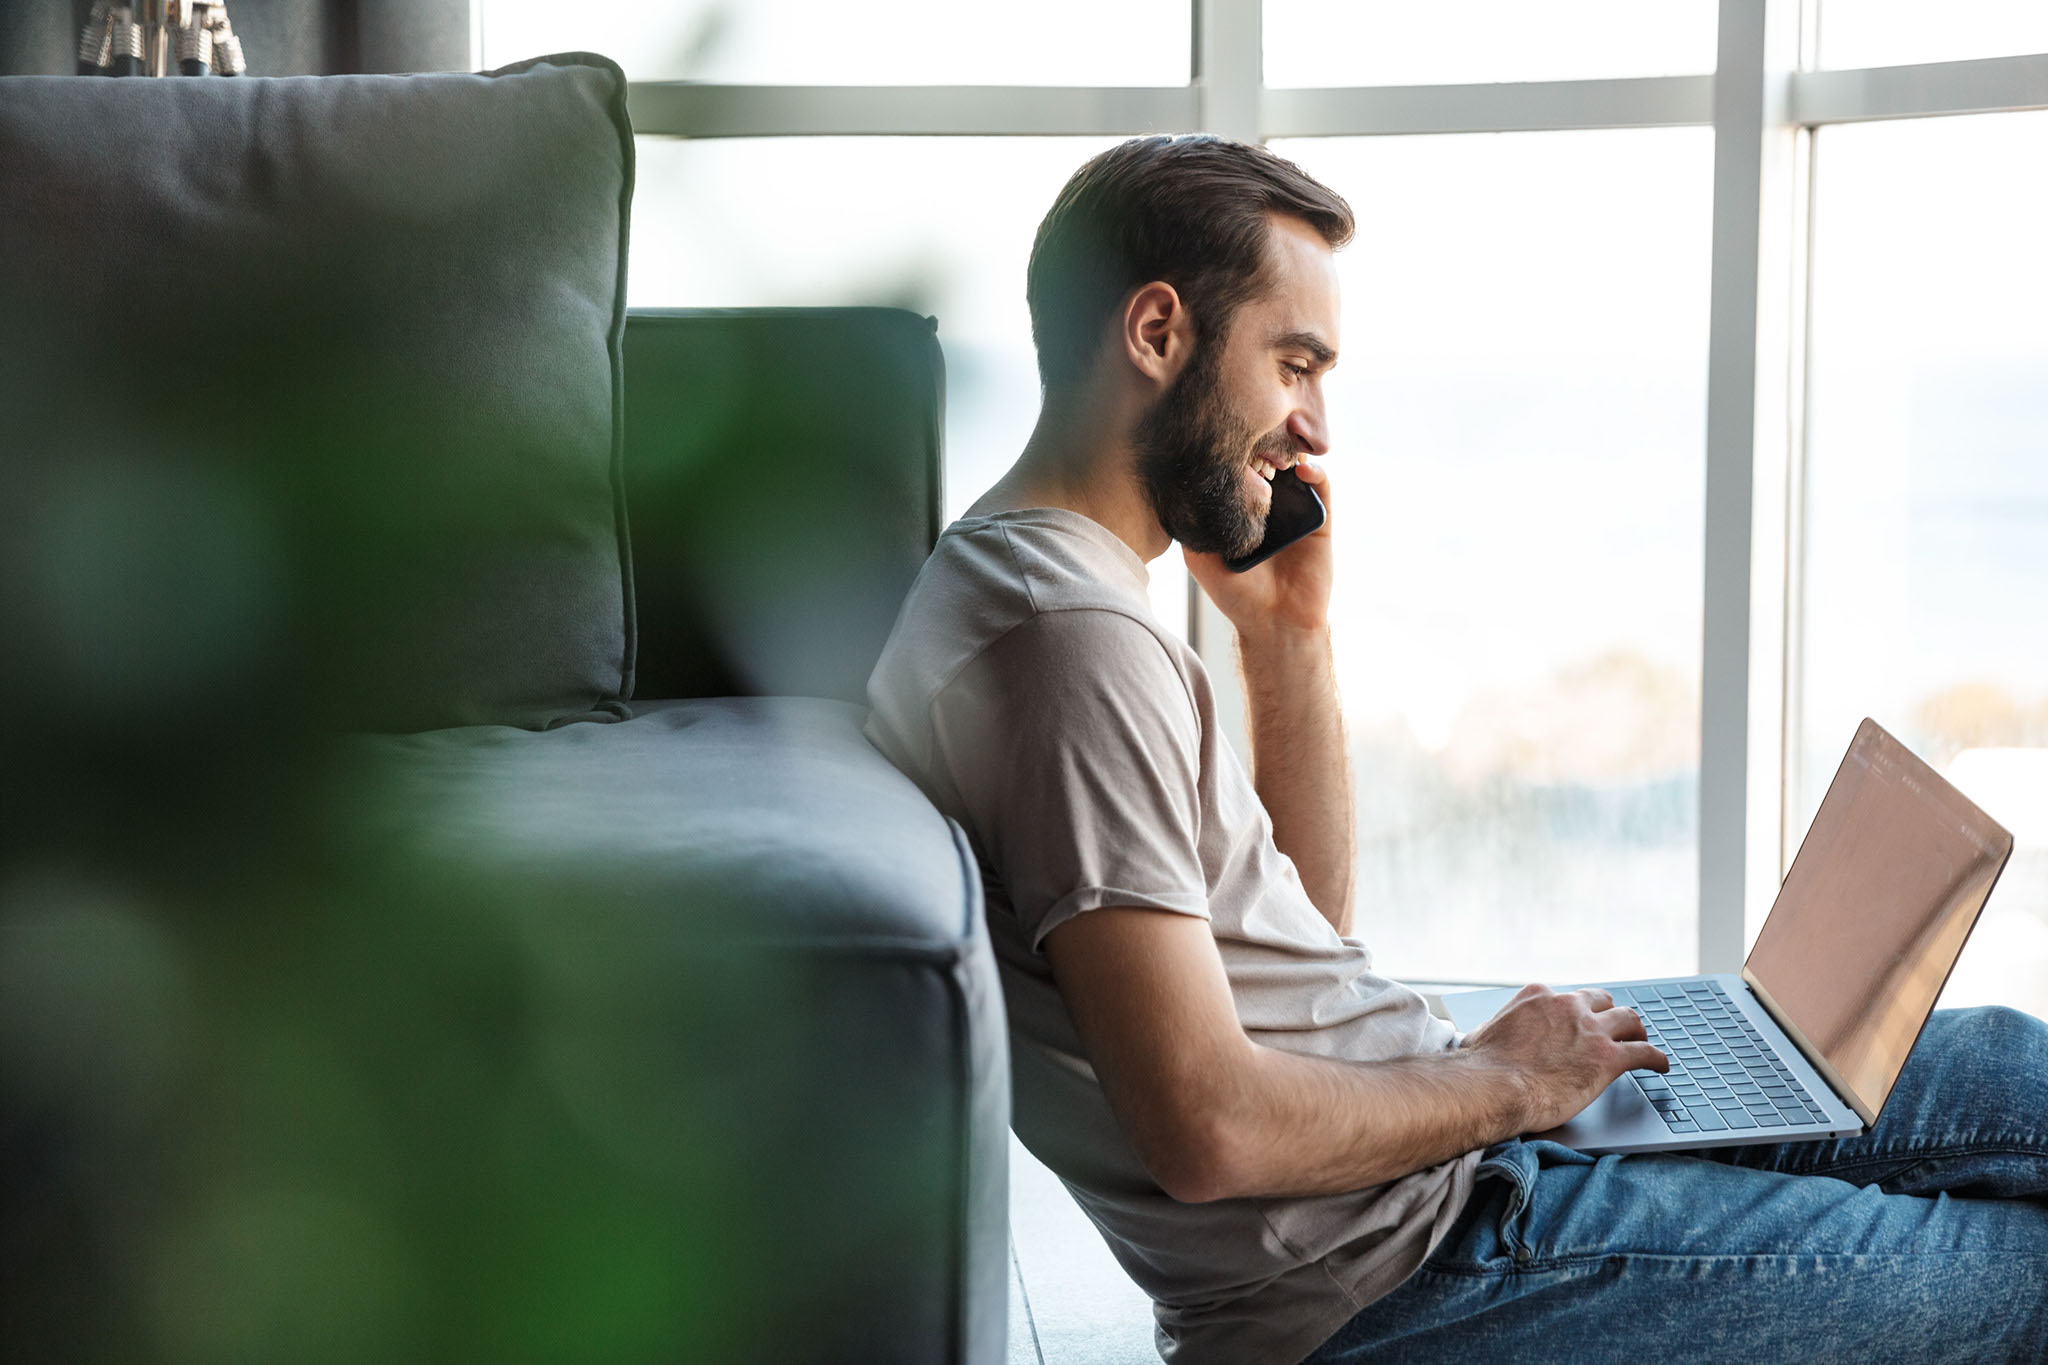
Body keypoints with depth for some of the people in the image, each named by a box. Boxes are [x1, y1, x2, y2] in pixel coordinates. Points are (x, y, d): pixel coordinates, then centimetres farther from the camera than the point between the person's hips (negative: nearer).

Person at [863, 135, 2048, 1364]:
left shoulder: (1055, 579, 11)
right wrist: (1500, 1084, -11)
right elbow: (1209, 1131, -27)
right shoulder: (1074, 632, -22)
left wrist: (1288, 629, 8)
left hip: (1429, 1137, 10)